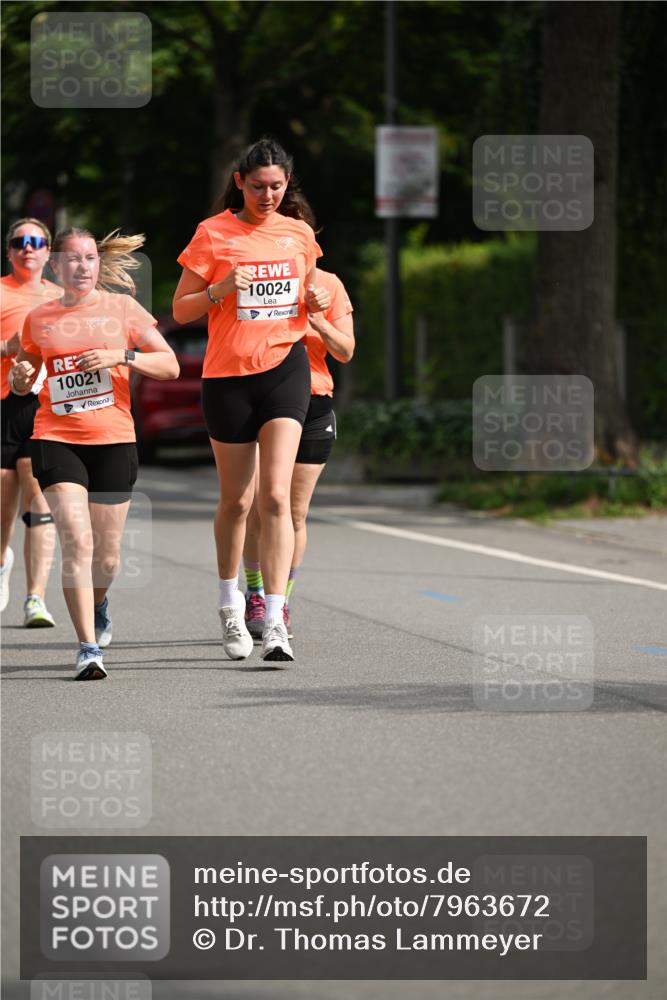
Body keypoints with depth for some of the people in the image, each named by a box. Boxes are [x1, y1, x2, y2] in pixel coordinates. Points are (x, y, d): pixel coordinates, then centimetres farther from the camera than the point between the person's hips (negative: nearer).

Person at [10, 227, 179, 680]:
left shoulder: (123, 308, 4)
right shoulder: (39, 319, 7)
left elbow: (170, 366, 1)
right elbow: (22, 383, 20)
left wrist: (122, 356, -14)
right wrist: (20, 377, -4)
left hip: (114, 440, 0)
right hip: (56, 439, 0)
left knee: (107, 556, 7)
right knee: (76, 541, -17)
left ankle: (97, 602, 42)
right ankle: (89, 647, -15)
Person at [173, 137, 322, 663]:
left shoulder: (300, 233, 7)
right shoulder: (213, 233, -2)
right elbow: (181, 309, 0)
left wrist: (313, 302, 2)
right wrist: (220, 289, -18)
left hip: (285, 368, 1)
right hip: (228, 374, -1)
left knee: (276, 497, -12)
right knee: (236, 501, 8)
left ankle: (274, 621, -16)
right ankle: (230, 604, 31)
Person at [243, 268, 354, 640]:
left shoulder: (328, 284, 6)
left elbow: (346, 352, 6)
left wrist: (317, 321, -14)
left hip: (313, 404, 1)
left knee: (296, 513, 1)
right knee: (258, 509, -4)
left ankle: (283, 601, 12)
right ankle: (255, 596, 13)